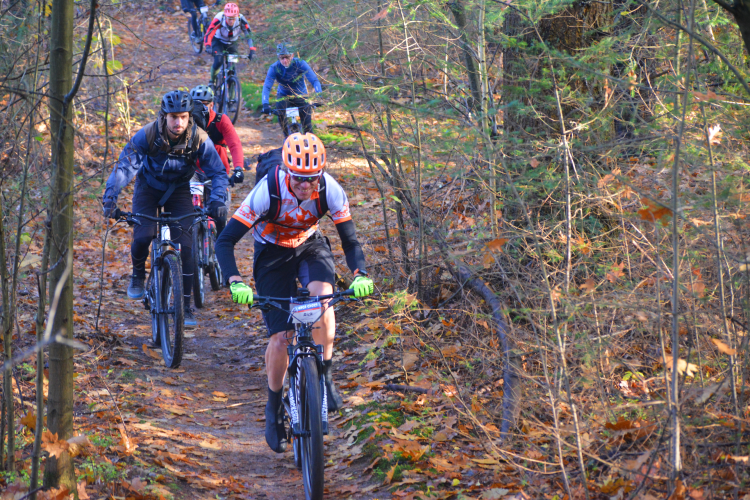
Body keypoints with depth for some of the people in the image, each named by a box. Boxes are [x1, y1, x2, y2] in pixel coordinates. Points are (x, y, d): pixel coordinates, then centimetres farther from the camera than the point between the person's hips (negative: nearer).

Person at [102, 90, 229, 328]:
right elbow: (124, 166, -29)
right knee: (142, 237, -21)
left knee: (185, 247, -13)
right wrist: (110, 197, -43)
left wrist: (217, 201, -37)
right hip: (149, 188, 0)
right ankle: (138, 275, 13)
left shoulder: (199, 139, -24)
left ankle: (185, 306, -3)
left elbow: (218, 172, -19)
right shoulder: (147, 135, -27)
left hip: (179, 191, 1)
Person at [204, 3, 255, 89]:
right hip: (218, 41, -2)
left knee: (232, 65, -10)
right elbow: (208, 34, -40)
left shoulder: (241, 20, -29)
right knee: (218, 62, -23)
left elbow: (248, 34, -25)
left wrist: (251, 50, -37)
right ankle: (212, 81, 1)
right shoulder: (219, 19, -35)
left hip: (232, 43, 2)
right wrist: (208, 46, -57)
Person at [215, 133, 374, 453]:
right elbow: (225, 241, -31)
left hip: (310, 246, 2)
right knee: (280, 337, -12)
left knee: (322, 295, -33)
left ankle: (325, 377, -16)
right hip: (272, 253, -2)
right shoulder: (268, 191, -33)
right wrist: (236, 283, -47)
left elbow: (350, 241, -17)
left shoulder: (330, 190, -26)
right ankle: (274, 408, 13)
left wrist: (360, 274, -37)